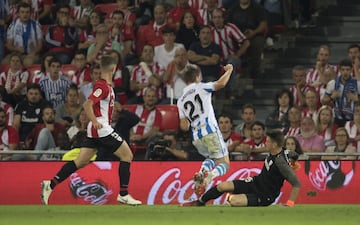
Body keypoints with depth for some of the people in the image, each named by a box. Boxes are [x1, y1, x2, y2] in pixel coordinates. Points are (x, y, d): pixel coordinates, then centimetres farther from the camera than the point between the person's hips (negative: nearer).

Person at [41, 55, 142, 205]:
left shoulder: (104, 85, 14)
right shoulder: (103, 86, -14)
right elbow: (88, 104, -22)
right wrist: (95, 121, -27)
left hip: (94, 131, 9)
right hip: (102, 129, -9)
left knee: (81, 162, 6)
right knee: (127, 155, -2)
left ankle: (50, 185, -1)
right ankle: (123, 194, -2)